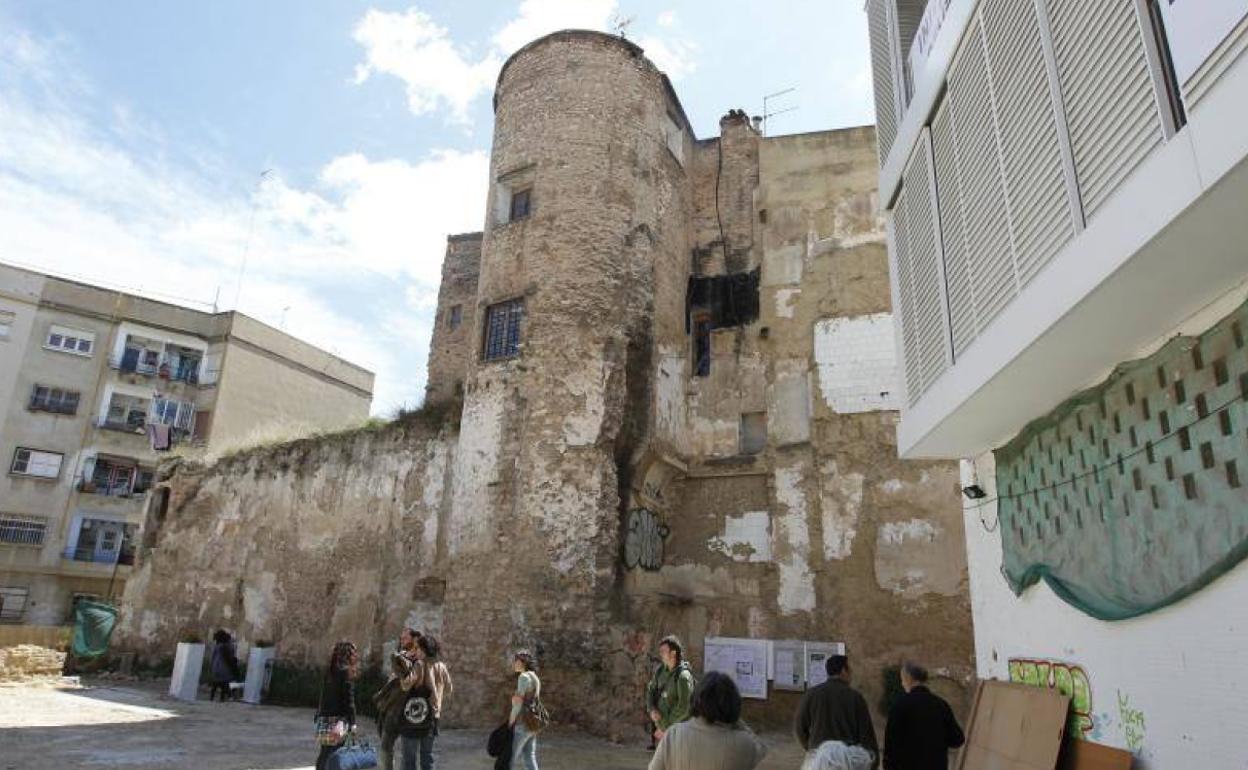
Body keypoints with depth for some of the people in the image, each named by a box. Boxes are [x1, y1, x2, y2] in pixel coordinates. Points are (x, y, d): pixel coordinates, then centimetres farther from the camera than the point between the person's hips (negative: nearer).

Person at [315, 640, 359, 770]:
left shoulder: (329, 671, 8)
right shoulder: (346, 672, -12)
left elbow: (324, 697, 12)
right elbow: (349, 700, -13)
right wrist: (352, 722, -9)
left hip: (324, 718, 7)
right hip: (339, 719, -7)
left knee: (325, 753, 15)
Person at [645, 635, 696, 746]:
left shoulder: (683, 676, -21)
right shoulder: (660, 669, -1)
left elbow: (683, 707, -22)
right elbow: (650, 690, 9)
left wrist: (666, 727, -16)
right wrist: (652, 709, -10)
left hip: (675, 727, -7)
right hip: (661, 723, 7)